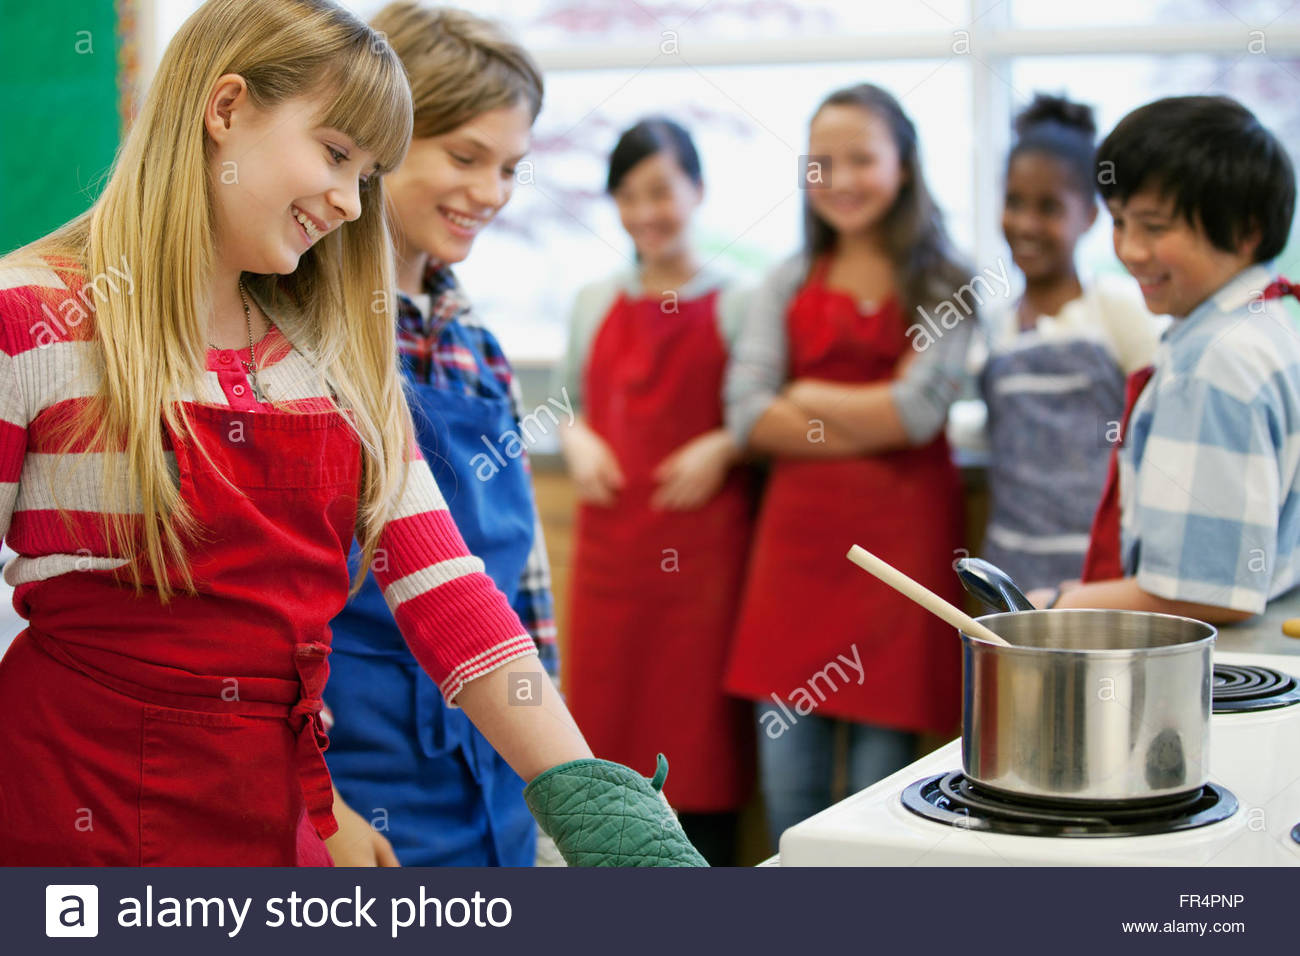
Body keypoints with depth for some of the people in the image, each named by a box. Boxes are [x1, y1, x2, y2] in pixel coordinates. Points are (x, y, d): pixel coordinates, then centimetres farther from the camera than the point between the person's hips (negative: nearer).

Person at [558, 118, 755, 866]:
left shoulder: (736, 304, 0)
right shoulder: (596, 304, 13)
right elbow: (569, 400, 20)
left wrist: (722, 448, -16)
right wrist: (578, 441, 1)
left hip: (703, 538, -4)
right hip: (610, 535, 4)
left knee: (699, 716, -2)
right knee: (606, 711, 5)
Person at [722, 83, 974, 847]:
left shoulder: (944, 284, 3)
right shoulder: (789, 284, 12)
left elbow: (919, 410, -10)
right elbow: (747, 414, 0)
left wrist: (809, 397, 0)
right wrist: (871, 423, -7)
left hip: (901, 536, -3)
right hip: (800, 531, 3)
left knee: (881, 780, 0)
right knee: (788, 782, 5)